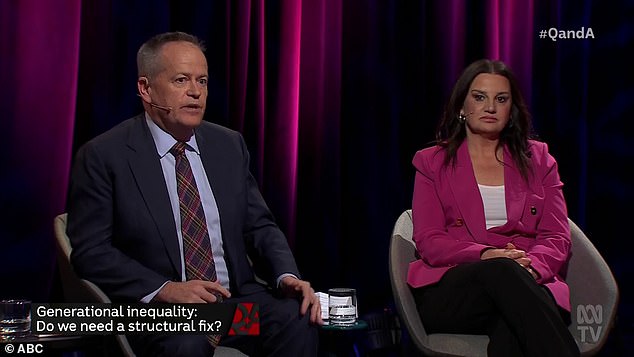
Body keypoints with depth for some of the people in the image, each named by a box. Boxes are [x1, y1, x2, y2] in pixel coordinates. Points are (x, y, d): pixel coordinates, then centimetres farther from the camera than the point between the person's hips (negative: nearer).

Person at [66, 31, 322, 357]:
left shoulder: (229, 146, 11)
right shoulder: (103, 156, -3)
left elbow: (259, 226, 12)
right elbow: (90, 251, -7)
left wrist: (287, 276, -9)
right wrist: (164, 289, -20)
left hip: (237, 296, 5)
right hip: (151, 306, -4)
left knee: (298, 319, -24)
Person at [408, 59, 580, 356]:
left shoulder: (537, 159, 21)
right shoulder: (432, 162, 16)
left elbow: (557, 236, 11)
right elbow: (428, 241, 4)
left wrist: (532, 264, -15)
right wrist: (484, 255, -17)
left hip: (529, 282, 1)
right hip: (447, 294, -1)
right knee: (502, 271, -37)